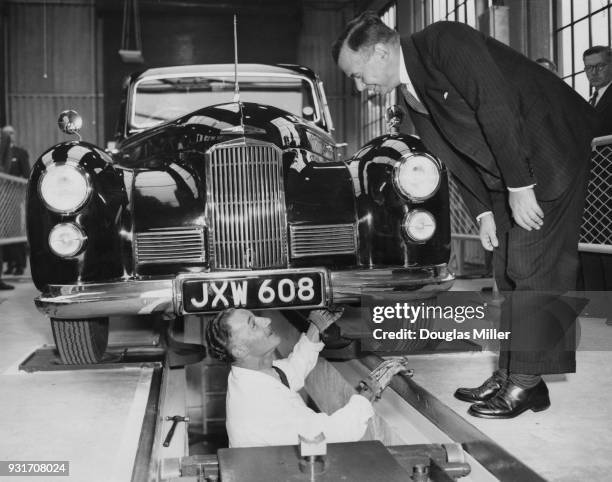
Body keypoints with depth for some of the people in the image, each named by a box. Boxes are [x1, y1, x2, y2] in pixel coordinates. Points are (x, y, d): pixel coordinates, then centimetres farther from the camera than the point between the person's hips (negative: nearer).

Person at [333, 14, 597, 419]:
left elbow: (498, 107, -27)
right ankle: (510, 374, 15)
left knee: (532, 267, -9)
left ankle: (527, 383, -1)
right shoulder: (412, 97, 7)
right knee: (509, 271, 8)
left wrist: (519, 188, -26)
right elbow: (456, 154, 12)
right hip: (503, 173, 9)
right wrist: (483, 211, 4)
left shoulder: (444, 42, -19)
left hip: (554, 152, -9)